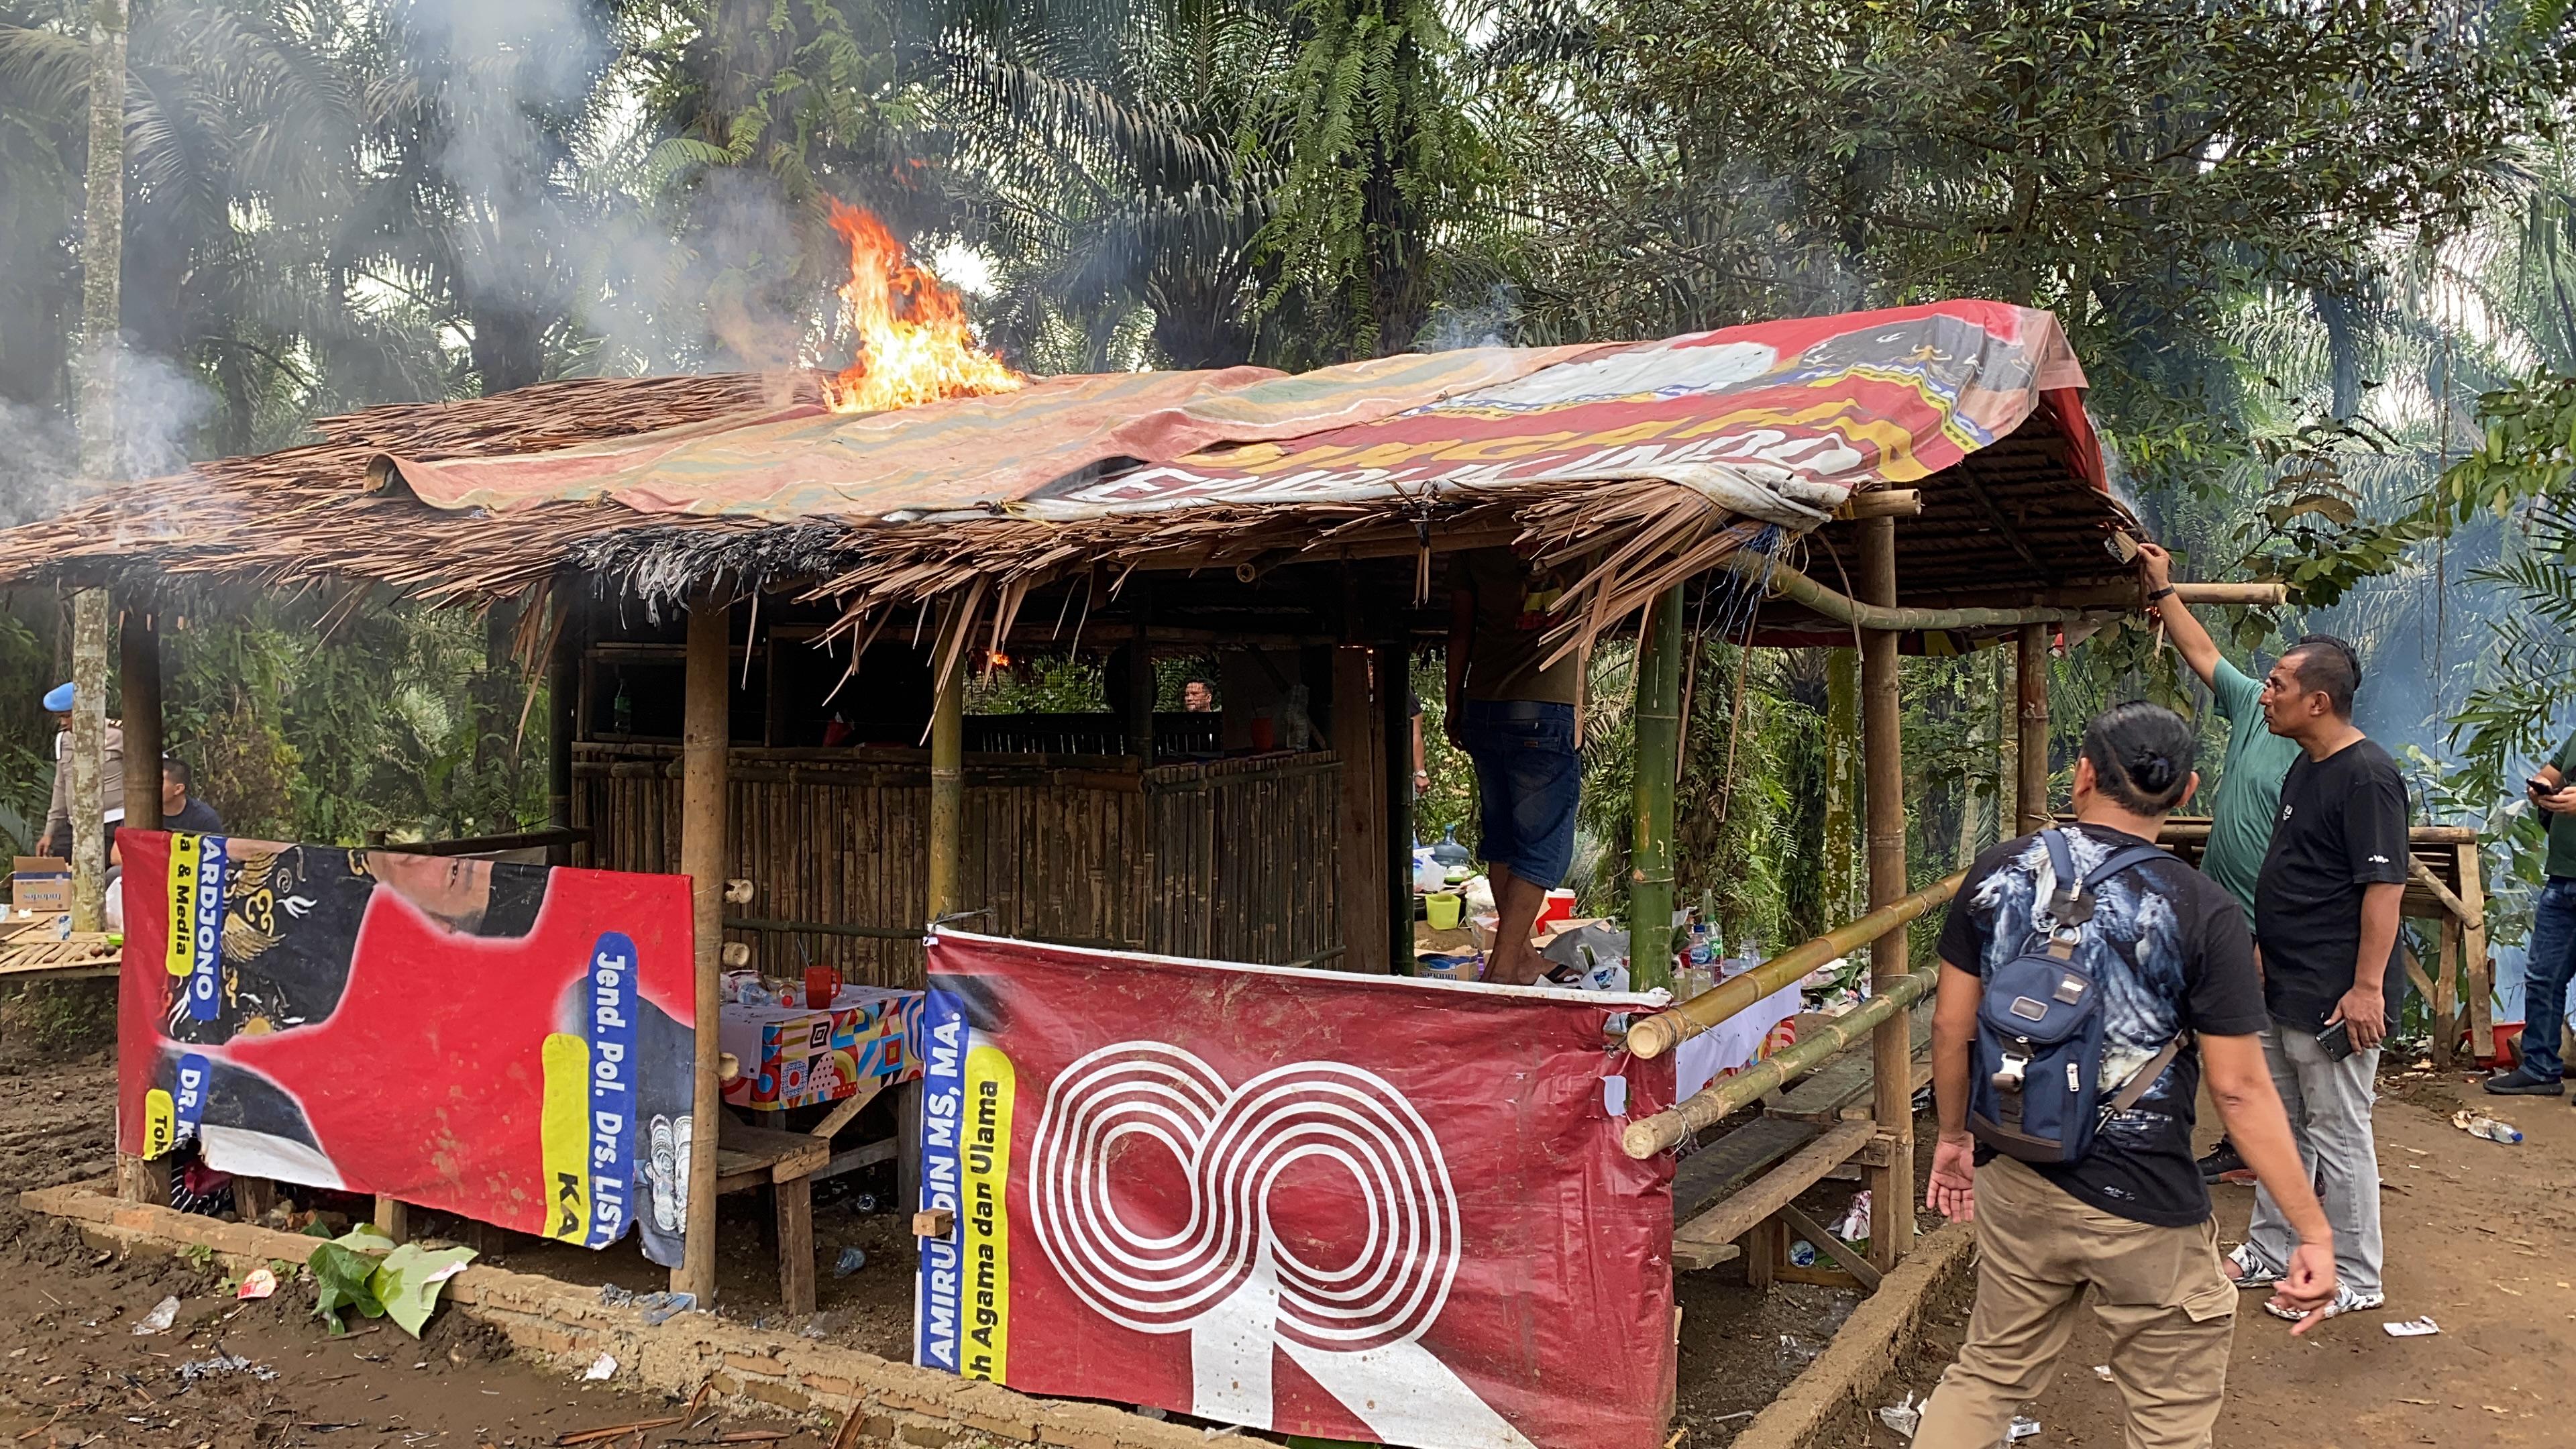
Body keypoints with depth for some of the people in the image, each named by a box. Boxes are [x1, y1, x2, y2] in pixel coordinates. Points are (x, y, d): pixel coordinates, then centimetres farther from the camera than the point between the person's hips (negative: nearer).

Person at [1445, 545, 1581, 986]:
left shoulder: (1474, 538, 5)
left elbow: (1460, 630, 8)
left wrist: (1454, 708, 14)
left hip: (1482, 708, 4)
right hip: (1547, 712, -4)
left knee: (1502, 836, 16)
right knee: (1541, 845, 1)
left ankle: (1522, 954, 25)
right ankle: (1503, 967, -4)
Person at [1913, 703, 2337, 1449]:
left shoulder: (1996, 874, -5)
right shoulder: (2203, 915, -16)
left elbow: (1952, 1025, 2)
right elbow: (2240, 1091, -14)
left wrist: (1953, 1136, 17)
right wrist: (2315, 1231, -5)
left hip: (2013, 1183, 4)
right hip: (2143, 1216, -3)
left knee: (1987, 1374, 21)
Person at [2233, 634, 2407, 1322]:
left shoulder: (2368, 776, -20)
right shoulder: (2306, 765, 11)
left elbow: (2385, 886, -23)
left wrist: (2367, 987, -25)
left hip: (2335, 1000, -10)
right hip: (2286, 991, 10)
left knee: (2338, 1137, 3)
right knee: (2280, 1126, 18)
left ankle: (2352, 1278, 17)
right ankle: (2270, 1252, 31)